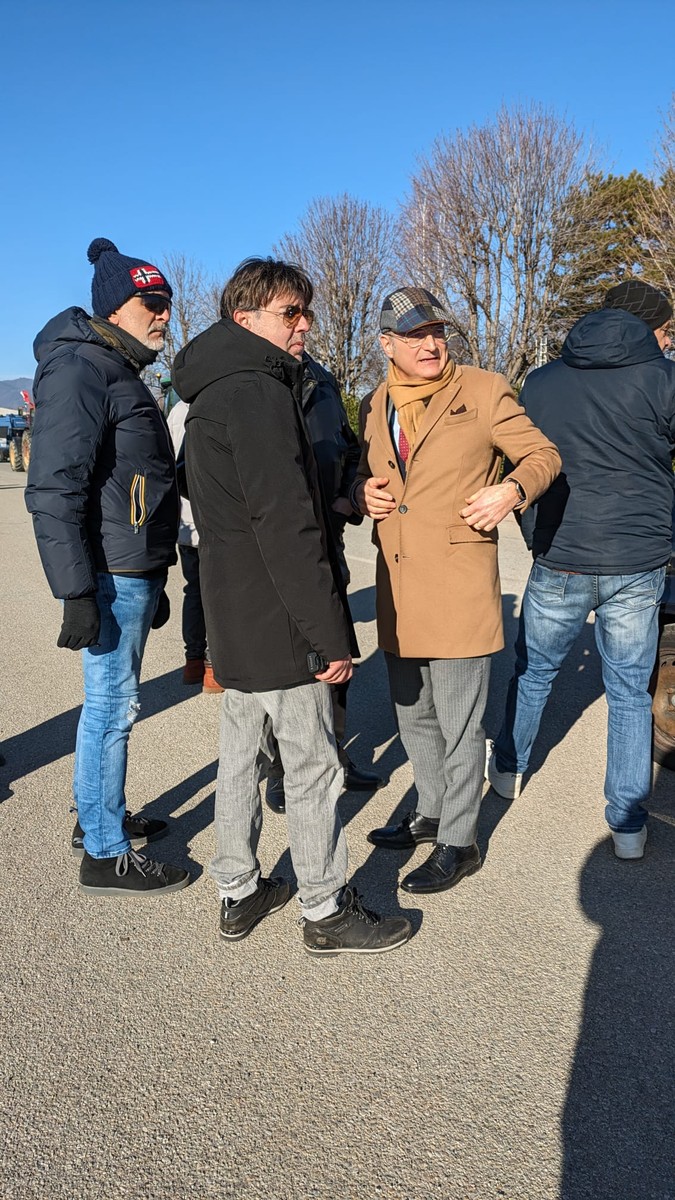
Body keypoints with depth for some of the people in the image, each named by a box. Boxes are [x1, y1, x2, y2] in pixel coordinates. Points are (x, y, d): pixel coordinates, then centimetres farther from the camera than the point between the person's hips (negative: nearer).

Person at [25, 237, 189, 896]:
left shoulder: (120, 374, 19)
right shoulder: (78, 371, -12)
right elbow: (54, 492, -20)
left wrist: (153, 582, 23)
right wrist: (76, 592, -23)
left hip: (133, 573, 10)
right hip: (109, 576, -10)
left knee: (110, 703, 18)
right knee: (111, 706, -3)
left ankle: (98, 816, 33)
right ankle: (105, 855, 9)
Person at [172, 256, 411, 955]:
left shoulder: (210, 394, 17)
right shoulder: (258, 391, -17)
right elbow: (287, 526, -24)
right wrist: (331, 634, -21)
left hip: (231, 618, 10)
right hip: (278, 625, -10)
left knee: (239, 755, 17)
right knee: (313, 767, 2)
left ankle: (237, 892, 30)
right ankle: (327, 912, 17)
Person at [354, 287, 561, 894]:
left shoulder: (483, 390, -3)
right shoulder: (375, 406, 12)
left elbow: (543, 454, 1)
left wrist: (512, 489, -19)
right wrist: (362, 492, 1)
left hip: (458, 588, -6)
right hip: (397, 590, 6)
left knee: (459, 726, 3)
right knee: (413, 716, 20)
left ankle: (458, 843, 21)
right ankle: (431, 812, 40)